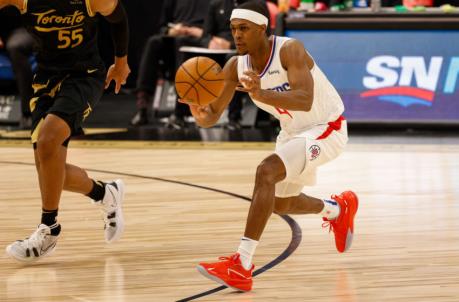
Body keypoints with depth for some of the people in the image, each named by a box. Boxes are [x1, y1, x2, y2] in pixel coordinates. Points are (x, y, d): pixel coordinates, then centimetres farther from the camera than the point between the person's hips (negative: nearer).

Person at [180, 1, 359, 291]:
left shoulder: (290, 50, -30)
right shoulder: (236, 66, -11)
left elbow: (304, 100, -43)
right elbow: (213, 114, -8)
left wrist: (261, 94, -59)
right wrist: (201, 114, -33)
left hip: (326, 128, -9)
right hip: (293, 132, 9)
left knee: (266, 172, -30)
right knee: (280, 203, 22)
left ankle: (241, 266, -32)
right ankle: (338, 209, 54)